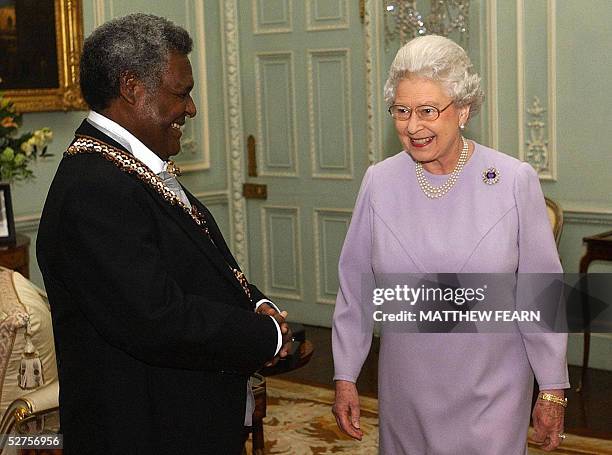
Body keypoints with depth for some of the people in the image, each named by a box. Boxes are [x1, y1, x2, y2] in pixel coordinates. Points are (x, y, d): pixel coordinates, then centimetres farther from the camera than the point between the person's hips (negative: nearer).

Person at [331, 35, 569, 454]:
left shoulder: (515, 181, -10)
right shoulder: (379, 182, -5)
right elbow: (355, 289, 2)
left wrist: (553, 389, -2)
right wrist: (345, 377, 4)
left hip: (492, 392, -2)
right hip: (406, 391, 2)